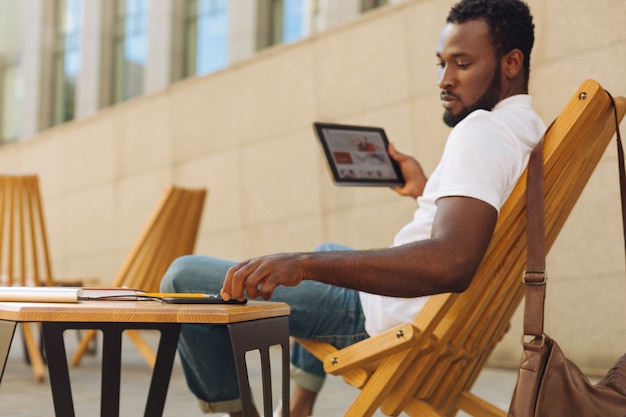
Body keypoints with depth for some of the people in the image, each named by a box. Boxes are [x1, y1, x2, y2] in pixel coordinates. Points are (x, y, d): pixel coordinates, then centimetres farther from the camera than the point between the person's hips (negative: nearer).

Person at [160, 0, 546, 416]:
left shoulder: (482, 130, -23)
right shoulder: (533, 134, 9)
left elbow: (451, 262, -38)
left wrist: (304, 264, -41)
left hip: (392, 319, -11)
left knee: (184, 277, -9)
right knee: (329, 251, 41)